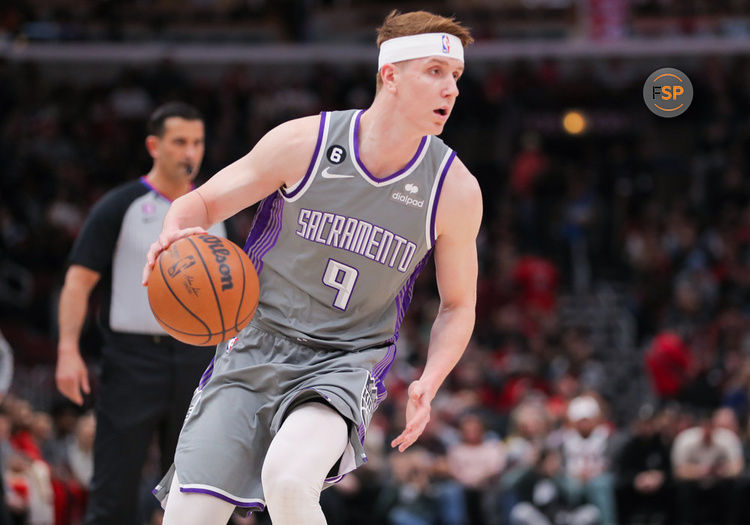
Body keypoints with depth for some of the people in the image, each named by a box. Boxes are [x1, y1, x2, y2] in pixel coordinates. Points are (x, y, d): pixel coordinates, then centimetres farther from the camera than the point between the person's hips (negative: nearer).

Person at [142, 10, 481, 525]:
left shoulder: (456, 190, -7)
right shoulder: (304, 142, -10)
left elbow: (458, 305, 6)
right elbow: (203, 202, 2)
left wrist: (428, 385, -12)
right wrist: (177, 233, -23)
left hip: (346, 363, -1)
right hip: (255, 348, 1)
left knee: (288, 478, -33)